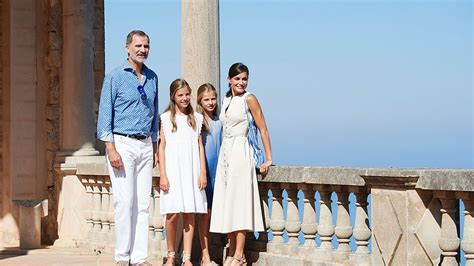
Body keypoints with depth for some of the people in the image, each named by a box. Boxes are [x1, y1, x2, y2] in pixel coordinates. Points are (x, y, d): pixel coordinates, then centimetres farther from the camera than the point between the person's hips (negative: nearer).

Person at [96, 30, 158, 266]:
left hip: (145, 145, 5)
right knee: (125, 201, -9)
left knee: (143, 203, 3)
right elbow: (105, 114, -7)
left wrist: (155, 147, 16)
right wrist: (111, 149, -15)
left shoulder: (152, 78, 13)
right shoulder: (115, 77, -3)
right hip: (123, 143, -5)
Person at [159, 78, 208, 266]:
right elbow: (162, 147, 2)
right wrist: (163, 175, -4)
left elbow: (200, 146, 10)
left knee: (190, 214, 0)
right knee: (173, 214, -8)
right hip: (173, 170, -2)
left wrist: (203, 173, 3)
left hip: (191, 171, 2)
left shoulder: (196, 118, 11)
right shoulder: (166, 118, 4)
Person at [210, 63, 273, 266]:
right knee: (226, 203, 6)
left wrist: (268, 159, -11)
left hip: (240, 152, -7)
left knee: (239, 202, -7)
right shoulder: (226, 100, 15)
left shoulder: (249, 99, -5)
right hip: (225, 152, 7)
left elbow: (263, 129, -7)